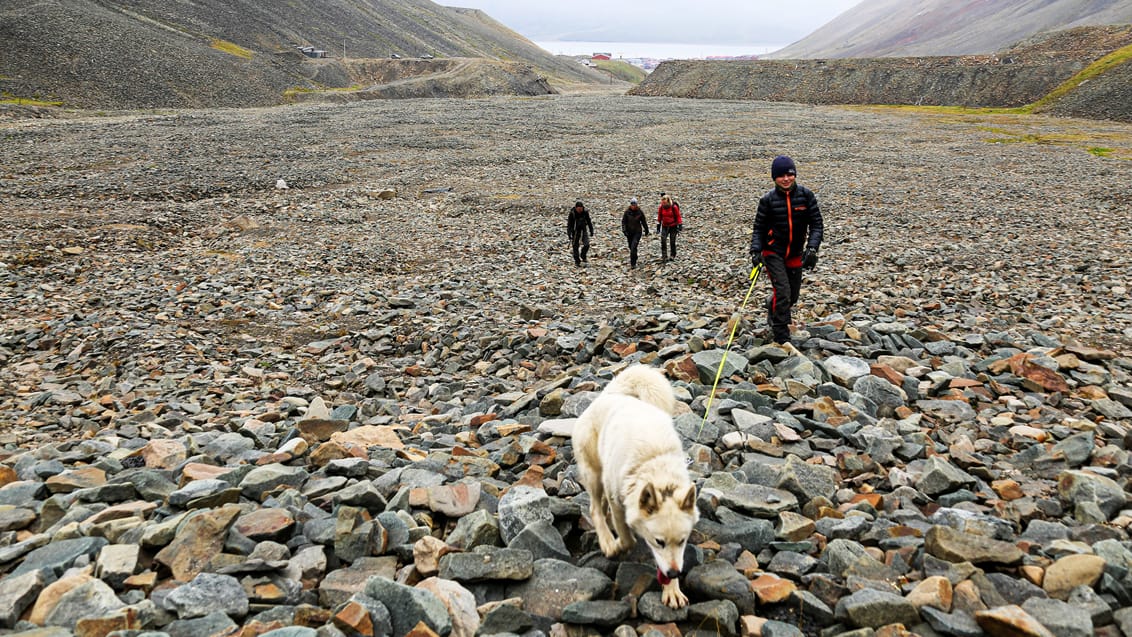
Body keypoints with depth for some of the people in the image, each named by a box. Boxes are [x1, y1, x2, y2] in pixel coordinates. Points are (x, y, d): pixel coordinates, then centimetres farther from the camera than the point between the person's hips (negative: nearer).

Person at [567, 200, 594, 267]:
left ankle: (583, 257, 18)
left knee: (586, 245, -8)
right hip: (575, 231, -2)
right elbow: (569, 224, -10)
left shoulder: (585, 212, -11)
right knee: (575, 246, 0)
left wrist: (591, 231, 5)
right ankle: (577, 261, 12)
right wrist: (569, 234, -12)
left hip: (583, 230, 2)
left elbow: (589, 222, 2)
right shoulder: (572, 213, -17)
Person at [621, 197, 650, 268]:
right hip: (629, 232, 2)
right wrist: (624, 230, -13)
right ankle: (633, 259, 39)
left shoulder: (640, 212, -6)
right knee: (631, 247, 14)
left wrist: (646, 230, 14)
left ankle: (633, 263, -13)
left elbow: (644, 221, 6)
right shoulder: (627, 211, -6)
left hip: (637, 232, -2)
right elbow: (623, 221, -2)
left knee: (633, 246, -17)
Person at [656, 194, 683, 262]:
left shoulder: (674, 207, -13)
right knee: (663, 240, -14)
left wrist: (680, 225, -5)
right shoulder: (661, 207, -4)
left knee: (672, 242, 3)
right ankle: (664, 256, -12)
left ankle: (673, 255, 20)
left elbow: (678, 216, -5)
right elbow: (659, 217, 8)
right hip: (665, 226, 2)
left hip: (673, 226, -2)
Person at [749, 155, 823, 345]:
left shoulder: (806, 196, -5)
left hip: (795, 255, 3)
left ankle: (772, 305, 49)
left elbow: (816, 224, -5)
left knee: (792, 297, 14)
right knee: (782, 292, -16)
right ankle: (782, 338, -6)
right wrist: (755, 251, -16)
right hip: (773, 253, -3)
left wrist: (812, 248, -18)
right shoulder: (768, 200, -8)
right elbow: (759, 229, -2)